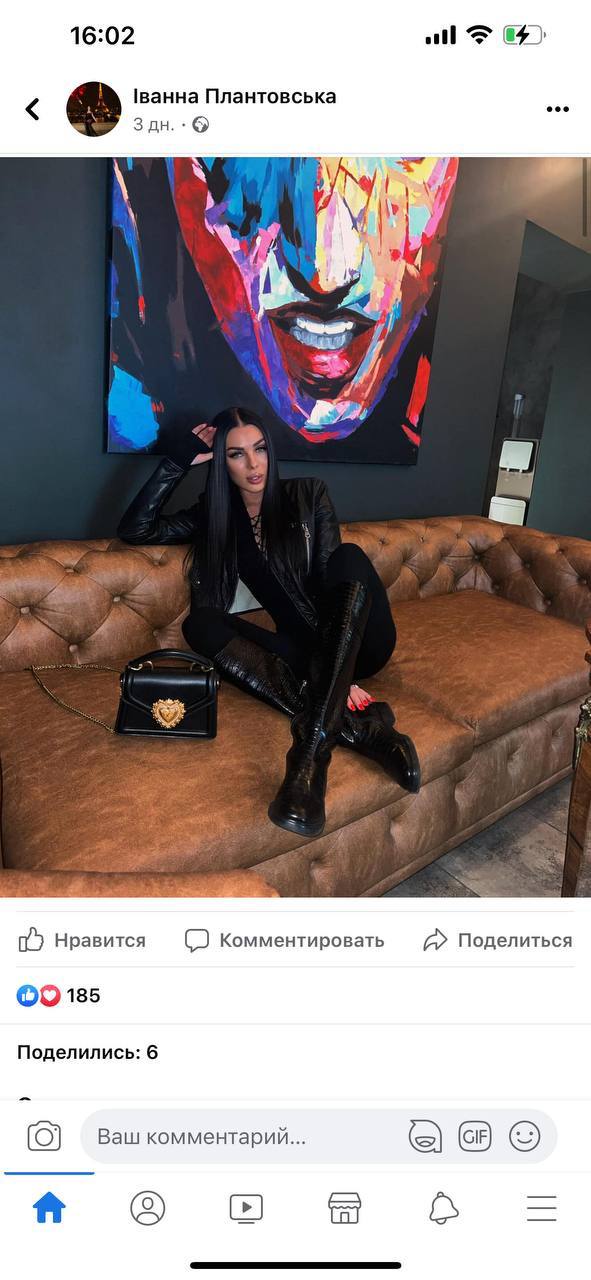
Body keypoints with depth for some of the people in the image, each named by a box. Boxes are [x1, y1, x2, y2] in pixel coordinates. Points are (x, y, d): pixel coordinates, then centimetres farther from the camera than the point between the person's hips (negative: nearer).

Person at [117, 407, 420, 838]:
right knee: (200, 623, -21)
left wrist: (342, 670, -25)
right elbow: (134, 529, 3)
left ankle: (314, 743, -46)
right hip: (307, 649, 2)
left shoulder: (308, 495, 1)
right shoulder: (216, 517, 8)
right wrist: (178, 462, -5)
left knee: (350, 557, -31)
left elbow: (336, 575, -11)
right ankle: (357, 724, -35)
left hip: (361, 641, -2)